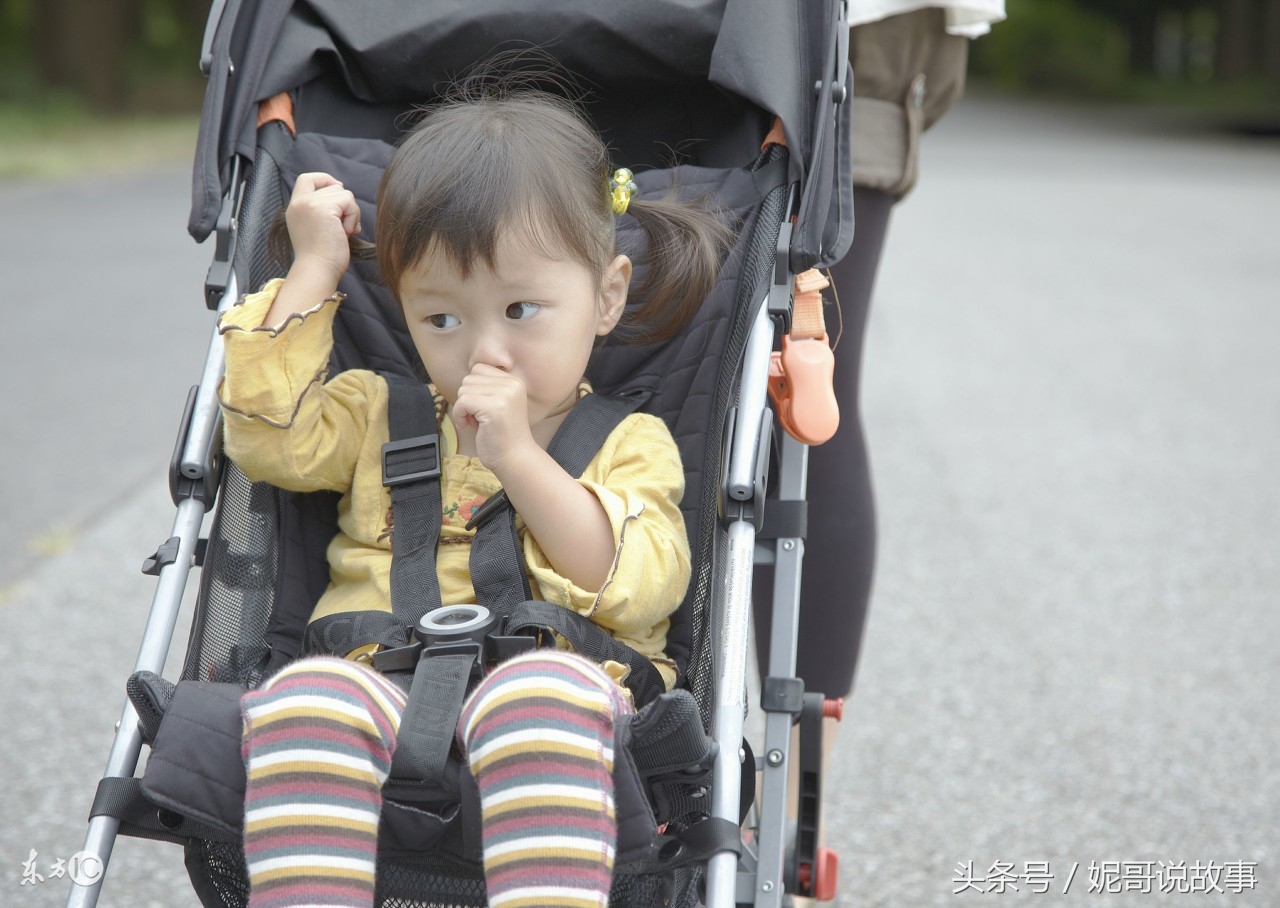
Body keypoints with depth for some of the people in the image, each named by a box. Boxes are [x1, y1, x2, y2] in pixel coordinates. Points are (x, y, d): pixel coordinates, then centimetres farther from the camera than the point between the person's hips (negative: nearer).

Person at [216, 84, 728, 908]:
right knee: (303, 699, -33)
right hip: (379, 689, 2)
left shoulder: (630, 443, 15)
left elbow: (637, 587, -1)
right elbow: (271, 435, 9)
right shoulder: (379, 416, 26)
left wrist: (517, 458, -8)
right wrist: (314, 269, 15)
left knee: (545, 691, -38)